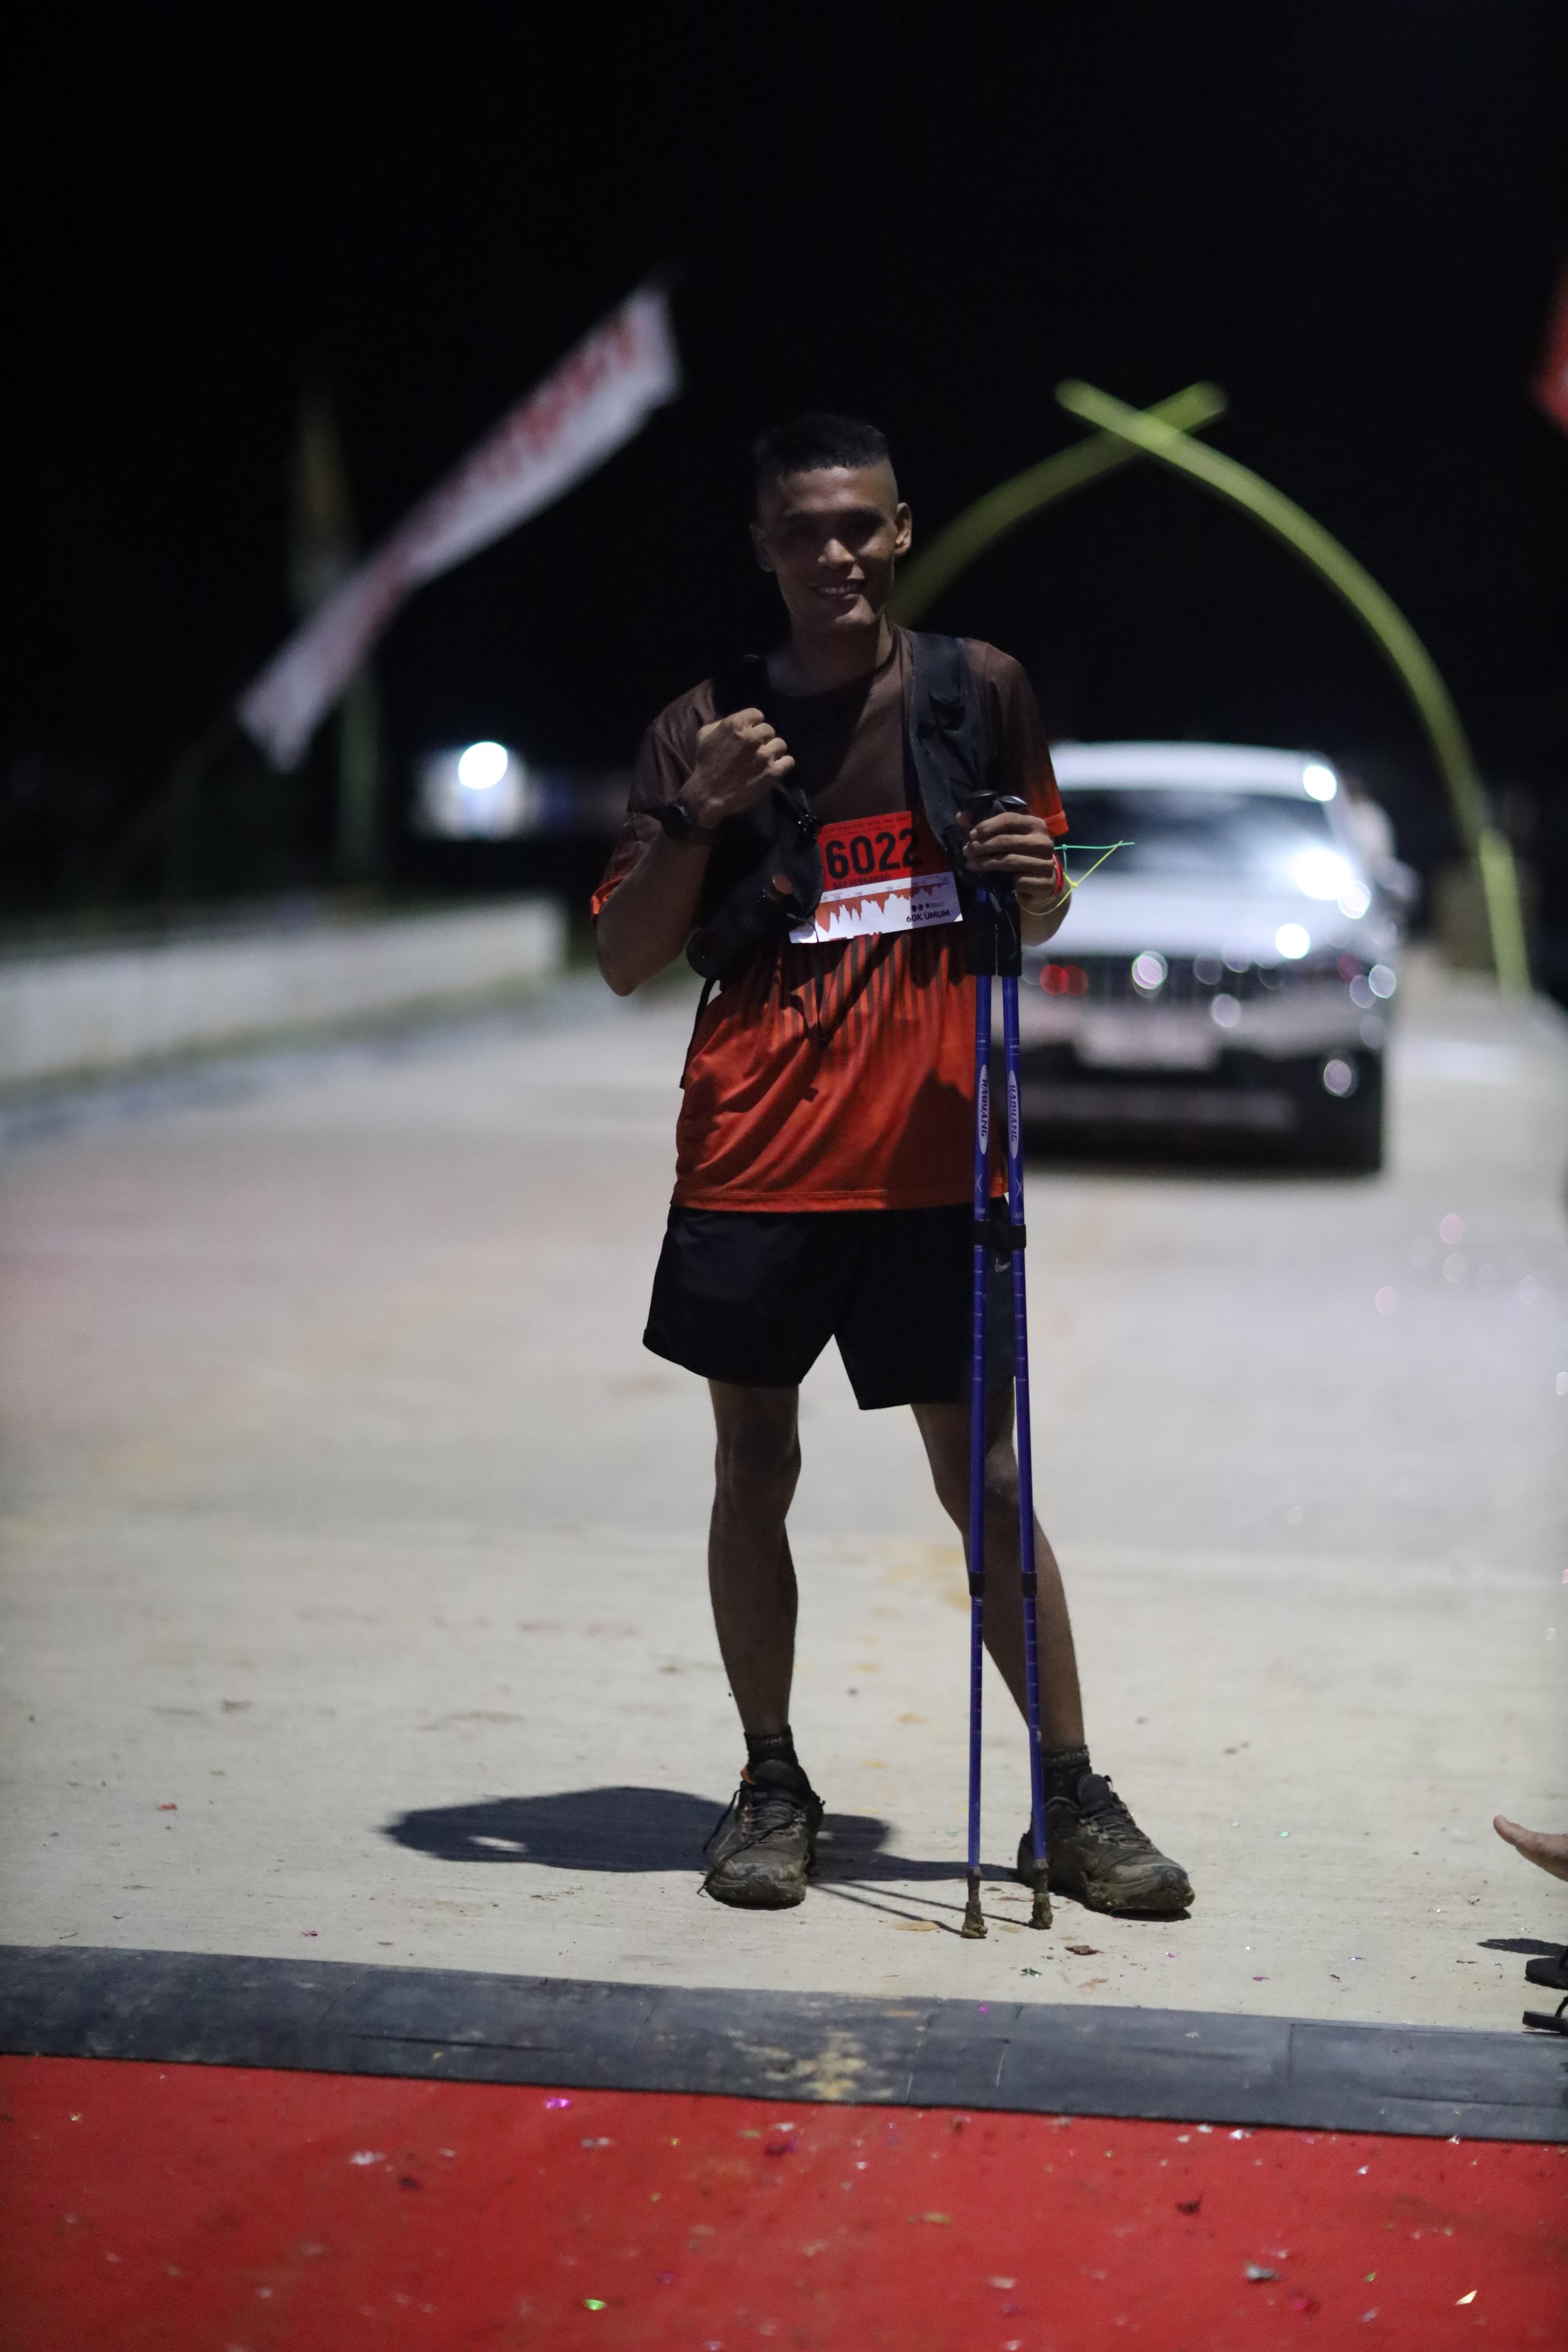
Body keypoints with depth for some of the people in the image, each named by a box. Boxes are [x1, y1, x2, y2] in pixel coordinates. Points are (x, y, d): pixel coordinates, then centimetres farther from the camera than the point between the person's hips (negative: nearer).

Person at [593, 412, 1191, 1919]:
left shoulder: (980, 690, 5)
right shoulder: (702, 730, 3)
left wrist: (1035, 879, -11)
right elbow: (625, 963, 3)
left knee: (985, 1481, 1)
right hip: (752, 1162, 1)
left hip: (931, 1159, -1)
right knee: (753, 1470, 6)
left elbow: (1038, 920, 13)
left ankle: (1071, 1801, 8)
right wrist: (700, 820, -12)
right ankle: (771, 1784, 19)